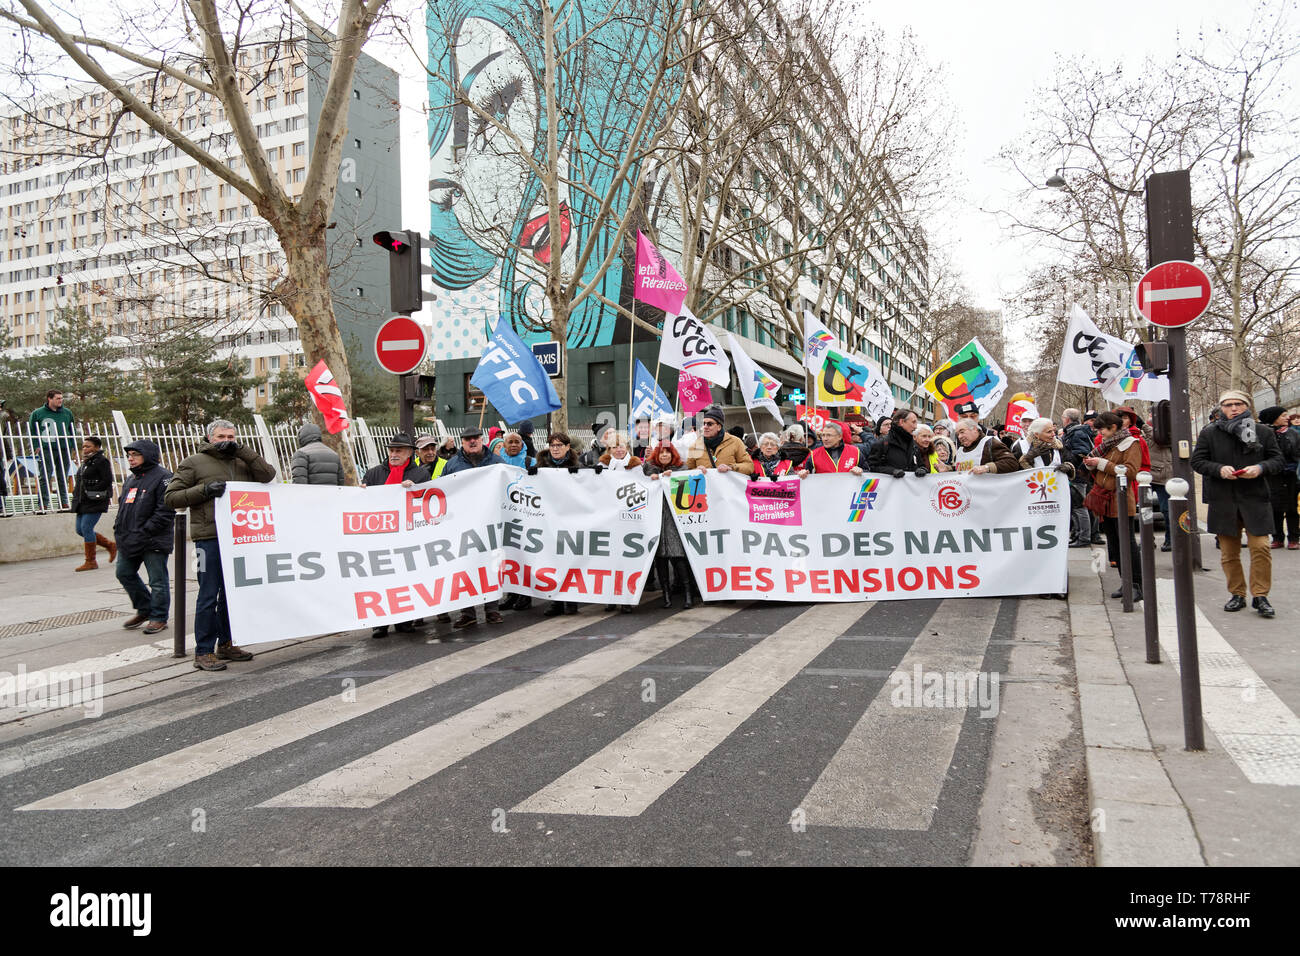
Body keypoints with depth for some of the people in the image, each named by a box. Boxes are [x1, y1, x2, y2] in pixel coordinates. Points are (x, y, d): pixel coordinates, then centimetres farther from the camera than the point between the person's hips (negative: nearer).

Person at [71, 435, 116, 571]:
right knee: (80, 529, 9)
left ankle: (90, 562, -2)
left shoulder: (102, 461, -10)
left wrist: (91, 492, -19)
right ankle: (111, 546, 21)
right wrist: (77, 493, 11)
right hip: (83, 502, 10)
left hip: (95, 502, -10)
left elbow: (107, 480, -18)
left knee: (86, 528, -11)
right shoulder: (86, 462, 17)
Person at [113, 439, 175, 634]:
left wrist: (143, 533, -19)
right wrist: (119, 528, 10)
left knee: (157, 580, 0)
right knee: (124, 573, 14)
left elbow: (165, 512, -18)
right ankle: (144, 610, 30)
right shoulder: (131, 479, 17)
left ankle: (159, 617, 13)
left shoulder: (162, 477, -11)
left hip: (153, 541, -9)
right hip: (129, 540, 9)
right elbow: (123, 506, 26)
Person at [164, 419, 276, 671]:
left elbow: (268, 474, 1)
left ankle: (226, 643, 25)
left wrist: (241, 450, -2)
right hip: (209, 538, -5)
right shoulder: (194, 463, 3)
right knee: (209, 595, -4)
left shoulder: (242, 462, 15)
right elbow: (170, 498, 0)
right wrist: (204, 490, -13)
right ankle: (203, 652, 3)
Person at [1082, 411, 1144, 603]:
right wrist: (1091, 464, 3)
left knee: (1127, 543, -9)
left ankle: (1137, 586, -5)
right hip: (1105, 501, 8)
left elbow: (1131, 471, -20)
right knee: (1114, 544, 11)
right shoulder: (1105, 444, 17)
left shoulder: (1130, 444, -7)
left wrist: (1102, 463, -18)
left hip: (1122, 501, -8)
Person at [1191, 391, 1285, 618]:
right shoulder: (1209, 433, 4)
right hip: (1223, 500, 1)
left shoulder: (1264, 433, 5)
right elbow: (1197, 461, 4)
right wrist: (1219, 469, -14)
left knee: (1260, 547, -7)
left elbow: (1277, 460, 8)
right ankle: (1237, 594, 19)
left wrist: (1260, 468, -13)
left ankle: (1260, 595, 5)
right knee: (1229, 551, 7)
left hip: (1255, 499, -1)